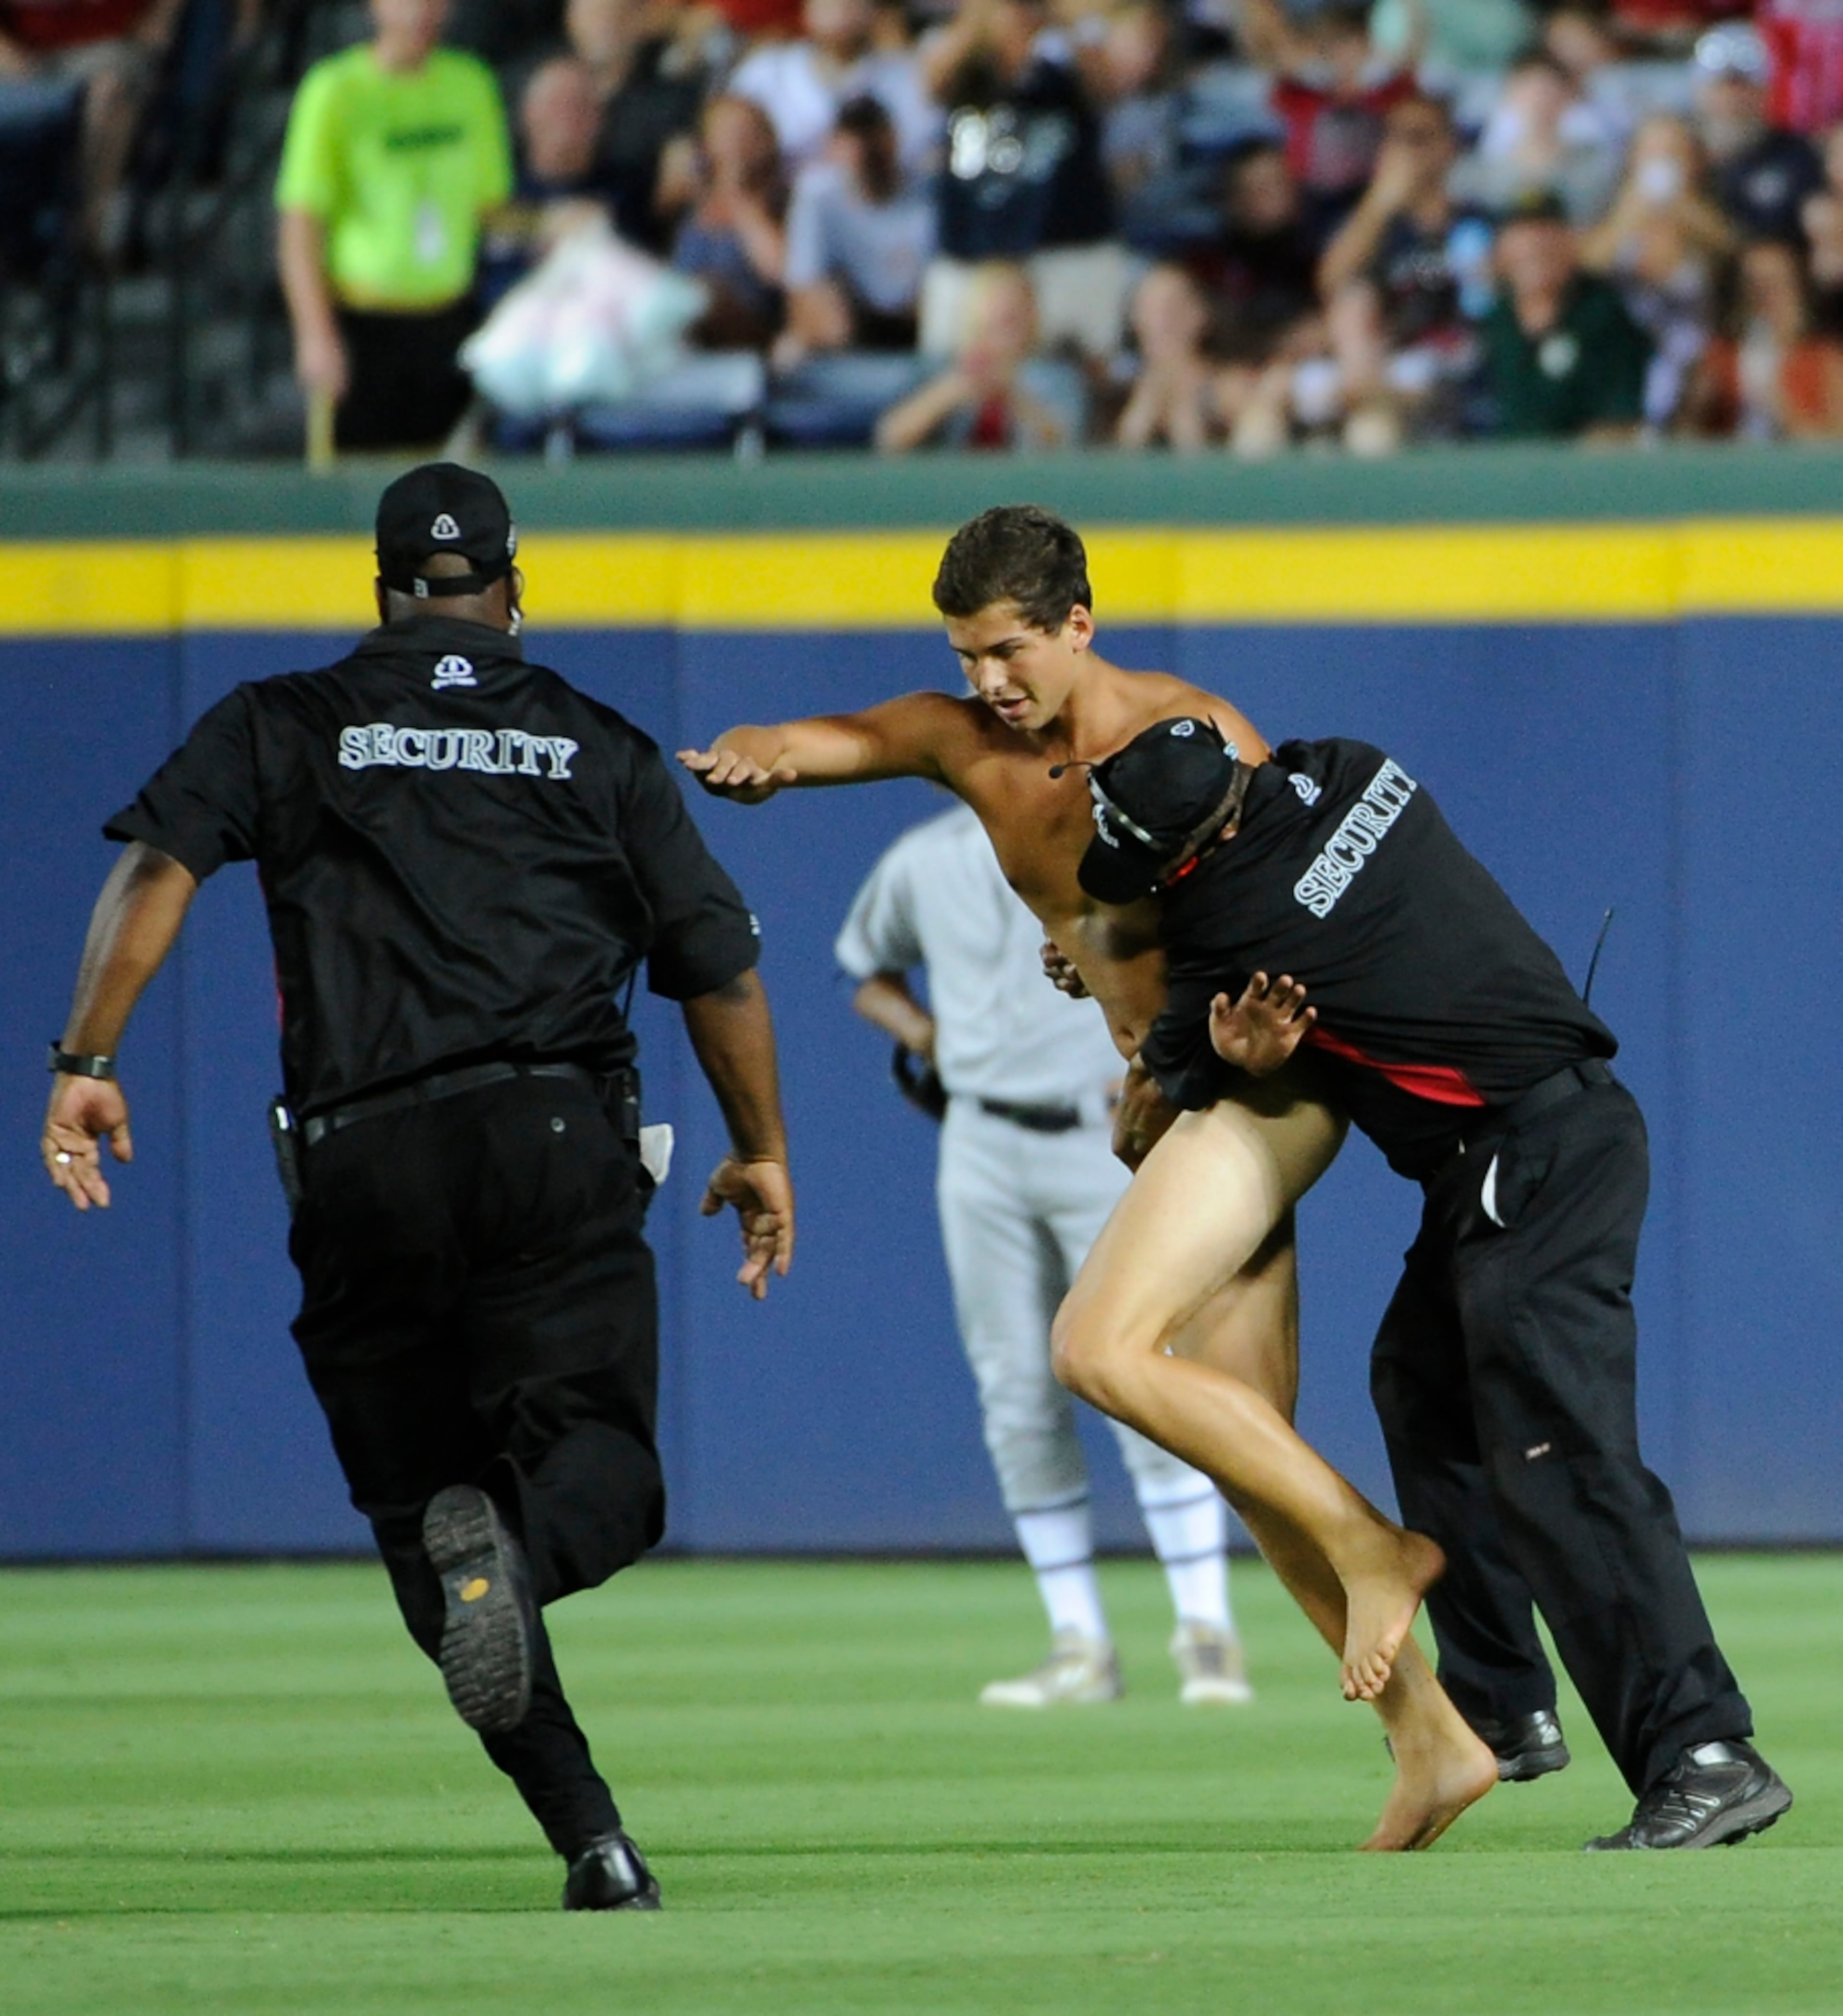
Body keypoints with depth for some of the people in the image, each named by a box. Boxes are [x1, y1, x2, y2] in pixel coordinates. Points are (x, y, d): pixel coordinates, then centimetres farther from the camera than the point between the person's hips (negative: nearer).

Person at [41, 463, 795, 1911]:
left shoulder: (286, 726, 15)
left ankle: (592, 1836, -4)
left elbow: (157, 866, -3)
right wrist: (762, 1153, 27)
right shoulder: (600, 747, 17)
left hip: (359, 1166, 0)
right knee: (599, 1463, -5)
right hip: (557, 1145, 0)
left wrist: (87, 1060, -6)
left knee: (413, 1496, 7)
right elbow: (722, 968, 15)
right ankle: (511, 1540, -43)